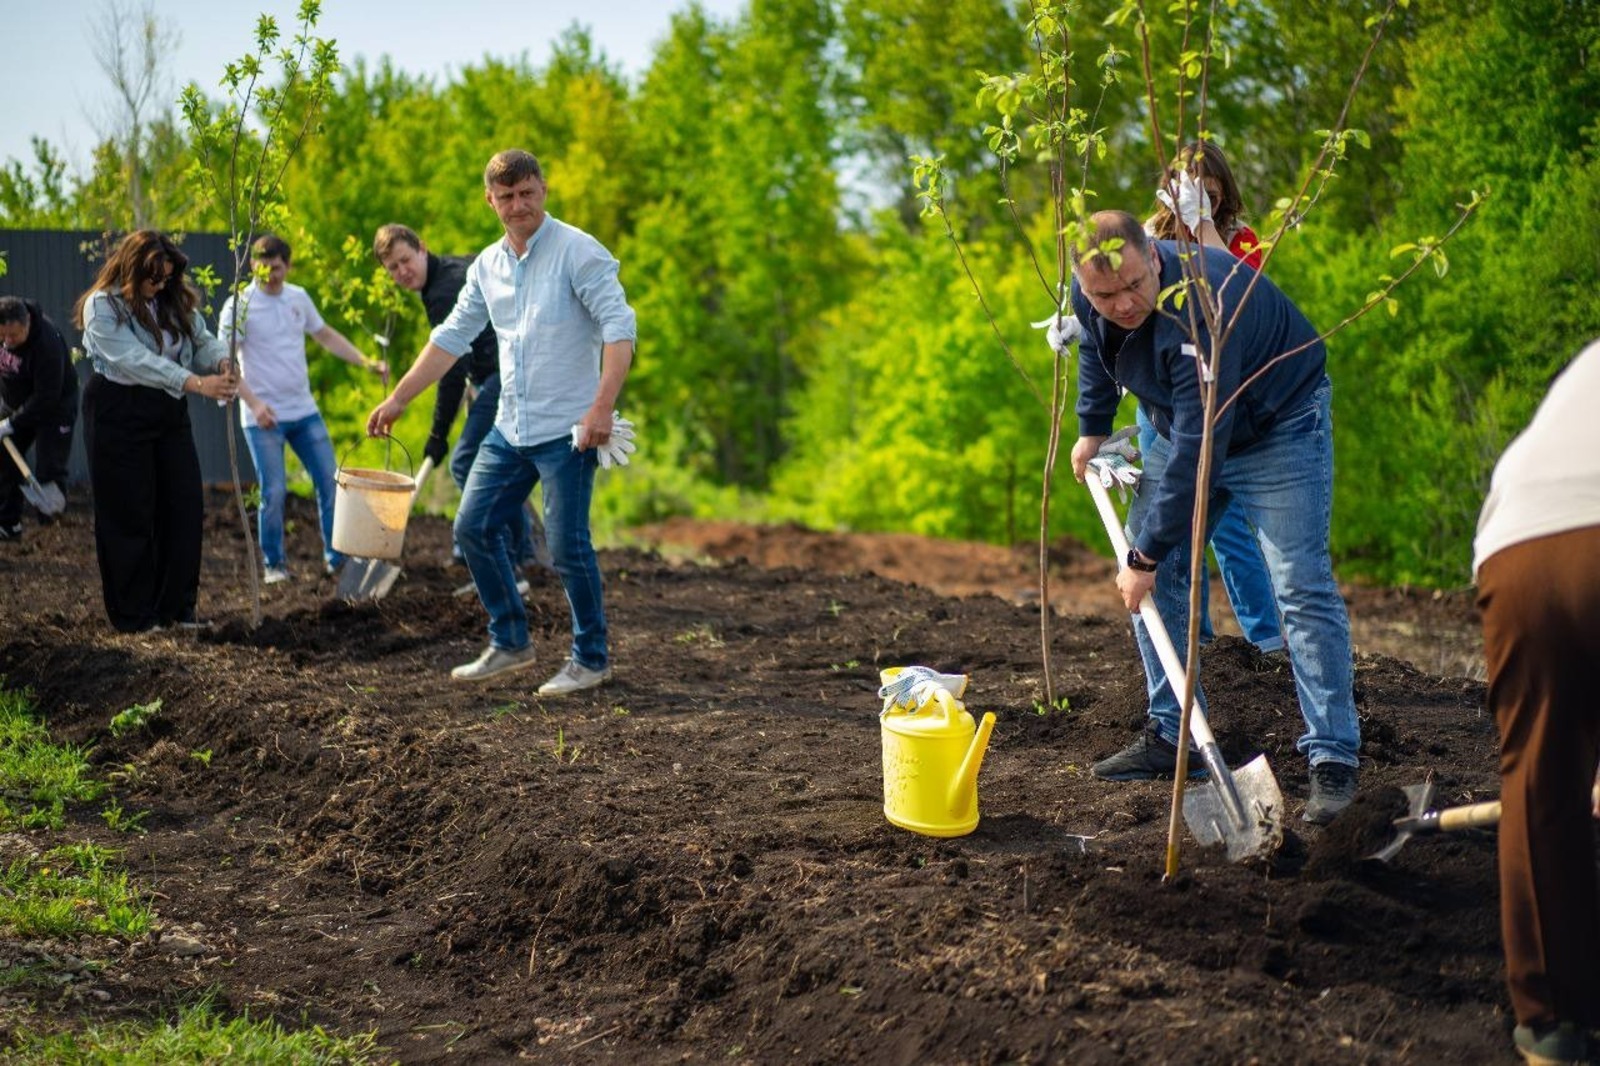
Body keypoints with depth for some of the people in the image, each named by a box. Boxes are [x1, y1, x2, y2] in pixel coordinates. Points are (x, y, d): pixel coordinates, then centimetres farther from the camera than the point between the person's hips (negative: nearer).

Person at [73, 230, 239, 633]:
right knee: (130, 516, -1)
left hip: (169, 412, 6)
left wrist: (222, 362, -18)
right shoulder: (102, 306, -13)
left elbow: (203, 340, 8)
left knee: (185, 507, 3)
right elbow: (136, 360, -24)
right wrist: (197, 383, -33)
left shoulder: (176, 301, 9)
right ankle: (134, 616, 8)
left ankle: (177, 607, 13)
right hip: (118, 414, -6)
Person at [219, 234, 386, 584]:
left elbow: (325, 335, 22)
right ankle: (273, 565, 10)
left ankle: (337, 557, 14)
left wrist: (367, 362, 12)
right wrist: (254, 403, -22)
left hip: (304, 411, 5)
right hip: (264, 417, -5)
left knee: (330, 482, 3)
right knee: (273, 492, -6)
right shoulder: (239, 306, -7)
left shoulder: (298, 298, 9)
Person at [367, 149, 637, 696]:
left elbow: (619, 327, -18)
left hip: (567, 429, -7)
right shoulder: (488, 265, 11)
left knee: (567, 546, -6)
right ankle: (510, 642, 22)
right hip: (510, 427, 7)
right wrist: (397, 399, 15)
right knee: (473, 527, 8)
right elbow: (451, 337, 18)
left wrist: (602, 407, -29)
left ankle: (591, 658, 10)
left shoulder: (578, 251, -10)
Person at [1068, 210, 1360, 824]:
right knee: (1153, 574, 3)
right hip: (1185, 424, 8)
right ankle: (1170, 735, 12)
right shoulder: (1088, 296, -16)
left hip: (1280, 423, -7)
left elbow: (1198, 449, -38)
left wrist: (1148, 556, -33)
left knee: (1301, 586, -16)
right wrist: (1092, 428, 12)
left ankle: (1334, 758, -12)